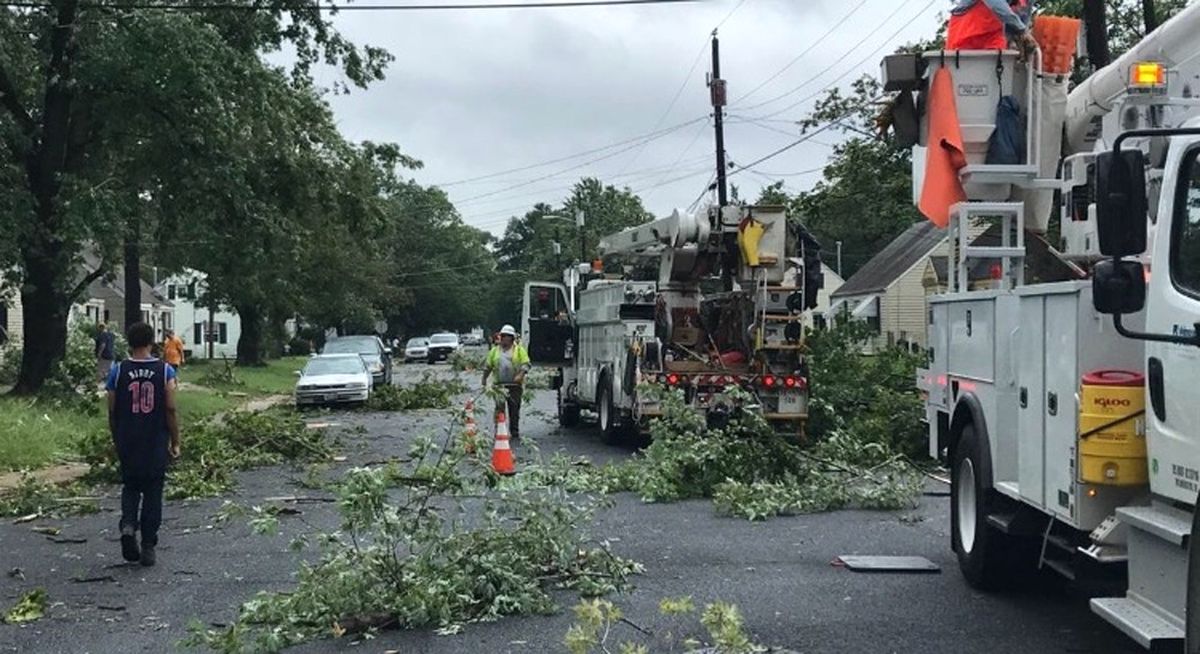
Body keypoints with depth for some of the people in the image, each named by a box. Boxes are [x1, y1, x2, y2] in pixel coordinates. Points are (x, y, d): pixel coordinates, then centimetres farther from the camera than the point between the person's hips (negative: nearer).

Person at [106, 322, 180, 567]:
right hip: (156, 444, -1)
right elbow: (171, 409, -7)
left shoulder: (118, 371, -4)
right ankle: (148, 546, 10)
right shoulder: (165, 371, -6)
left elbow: (112, 411, 0)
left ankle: (128, 524, -6)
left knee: (130, 486, 19)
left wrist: (116, 441, 14)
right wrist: (175, 442, 2)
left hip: (128, 443, 1)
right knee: (153, 492, 9)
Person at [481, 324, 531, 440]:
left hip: (515, 385, -1)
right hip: (499, 384, 1)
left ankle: (515, 432, 13)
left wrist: (520, 375, -19)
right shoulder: (495, 350, 14)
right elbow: (488, 366, 17)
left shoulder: (519, 349, 5)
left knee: (514, 409, 4)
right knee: (499, 409, -4)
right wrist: (484, 380, 13)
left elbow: (526, 364, -4)